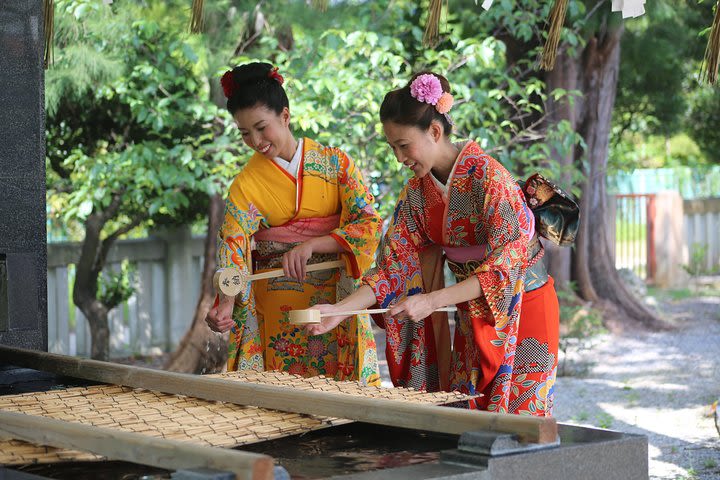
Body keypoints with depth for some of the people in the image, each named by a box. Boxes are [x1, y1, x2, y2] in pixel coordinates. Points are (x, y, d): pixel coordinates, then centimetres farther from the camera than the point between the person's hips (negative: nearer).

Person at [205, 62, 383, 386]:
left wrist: (310, 245, -20)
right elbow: (233, 246, -8)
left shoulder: (335, 163, 2)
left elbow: (369, 223, -7)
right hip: (277, 311, 1)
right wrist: (226, 303, -26)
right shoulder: (246, 183, 2)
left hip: (336, 299, 0)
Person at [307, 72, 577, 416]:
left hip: (520, 308, -6)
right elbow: (395, 265, -1)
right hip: (472, 318, 6)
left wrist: (431, 301, -33)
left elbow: (508, 262, -27)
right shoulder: (417, 192, 1)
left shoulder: (488, 176, -20)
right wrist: (340, 310, -15)